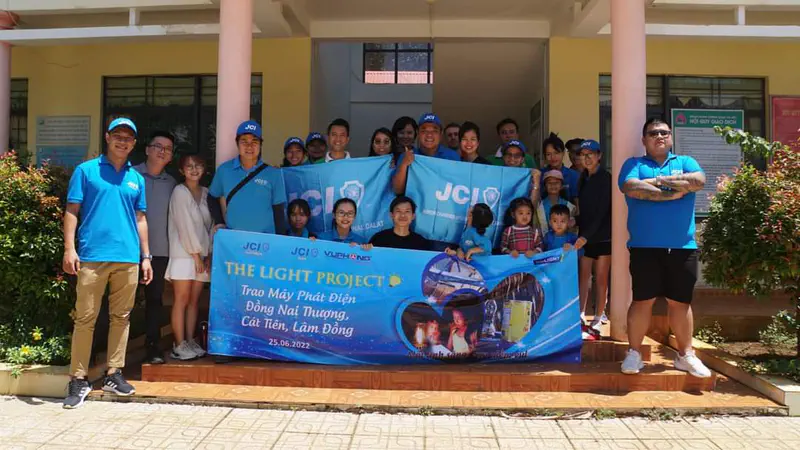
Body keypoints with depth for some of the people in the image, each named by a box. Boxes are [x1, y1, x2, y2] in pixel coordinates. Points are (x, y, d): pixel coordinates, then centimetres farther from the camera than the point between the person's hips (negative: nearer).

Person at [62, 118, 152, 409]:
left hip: (128, 258, 4)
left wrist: (146, 257, 14)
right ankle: (78, 379, 6)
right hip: (92, 256, -3)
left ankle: (114, 374, 17)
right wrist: (69, 248, -9)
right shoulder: (86, 170, 5)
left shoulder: (136, 178, 16)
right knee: (85, 318, -1)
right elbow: (72, 211, 1)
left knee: (121, 317, 8)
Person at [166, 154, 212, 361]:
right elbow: (185, 226, -10)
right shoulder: (180, 192, -5)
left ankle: (190, 342, 12)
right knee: (182, 300, -4)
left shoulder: (206, 193, 12)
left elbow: (210, 225, 11)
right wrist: (196, 255, -11)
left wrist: (209, 255, 4)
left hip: (202, 255, 6)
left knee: (194, 301, 7)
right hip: (183, 254, -5)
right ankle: (179, 346, 0)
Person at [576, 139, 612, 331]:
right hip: (585, 235, 5)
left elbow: (602, 212, -14)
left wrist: (585, 235, -19)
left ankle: (599, 317, 9)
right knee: (583, 275, 3)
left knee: (601, 277, 1)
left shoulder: (606, 179, -8)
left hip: (603, 236, -5)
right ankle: (580, 314, 8)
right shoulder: (584, 178, 11)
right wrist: (580, 233, -1)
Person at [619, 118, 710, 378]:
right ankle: (634, 353, 11)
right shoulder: (634, 165, 9)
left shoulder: (685, 162, 15)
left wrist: (658, 181, -6)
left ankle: (686, 355, 20)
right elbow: (631, 188, -12)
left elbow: (699, 180, -7)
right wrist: (673, 192, -10)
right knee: (642, 300, 1)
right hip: (645, 247, -2)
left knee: (681, 302, 9)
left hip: (683, 246, 2)